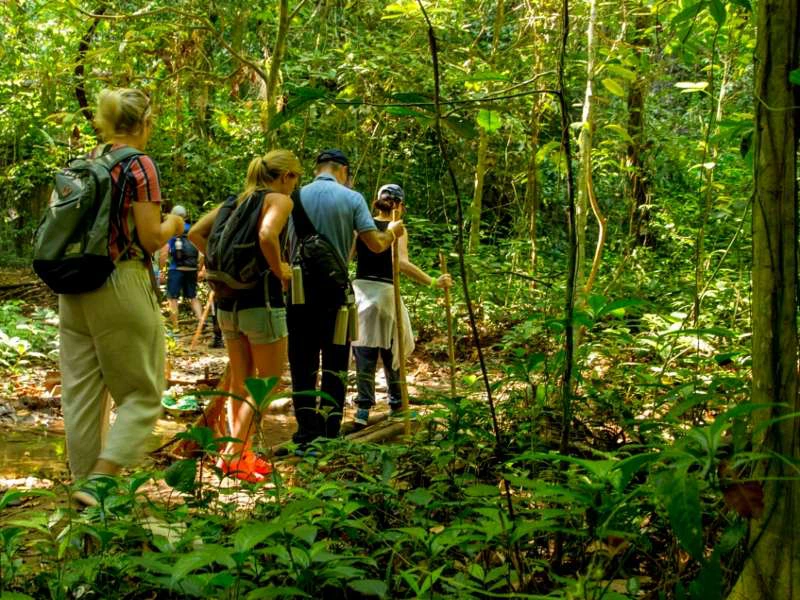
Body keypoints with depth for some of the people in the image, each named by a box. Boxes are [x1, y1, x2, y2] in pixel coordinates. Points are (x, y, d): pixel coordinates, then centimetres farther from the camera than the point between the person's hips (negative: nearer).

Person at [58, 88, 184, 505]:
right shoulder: (139, 165, -9)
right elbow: (150, 239, -12)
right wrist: (172, 224, 8)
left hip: (74, 290, 7)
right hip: (120, 286, -7)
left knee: (81, 392, 12)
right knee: (141, 394, 3)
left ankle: (83, 481, 19)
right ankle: (98, 483, -8)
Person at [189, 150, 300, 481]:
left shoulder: (237, 200, 15)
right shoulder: (280, 199, -6)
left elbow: (195, 233, 12)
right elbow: (267, 236, -27)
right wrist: (280, 270, -12)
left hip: (227, 299, 7)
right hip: (261, 297, -7)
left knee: (241, 382, 17)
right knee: (269, 380, 4)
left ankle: (242, 454, 23)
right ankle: (233, 452, -3)